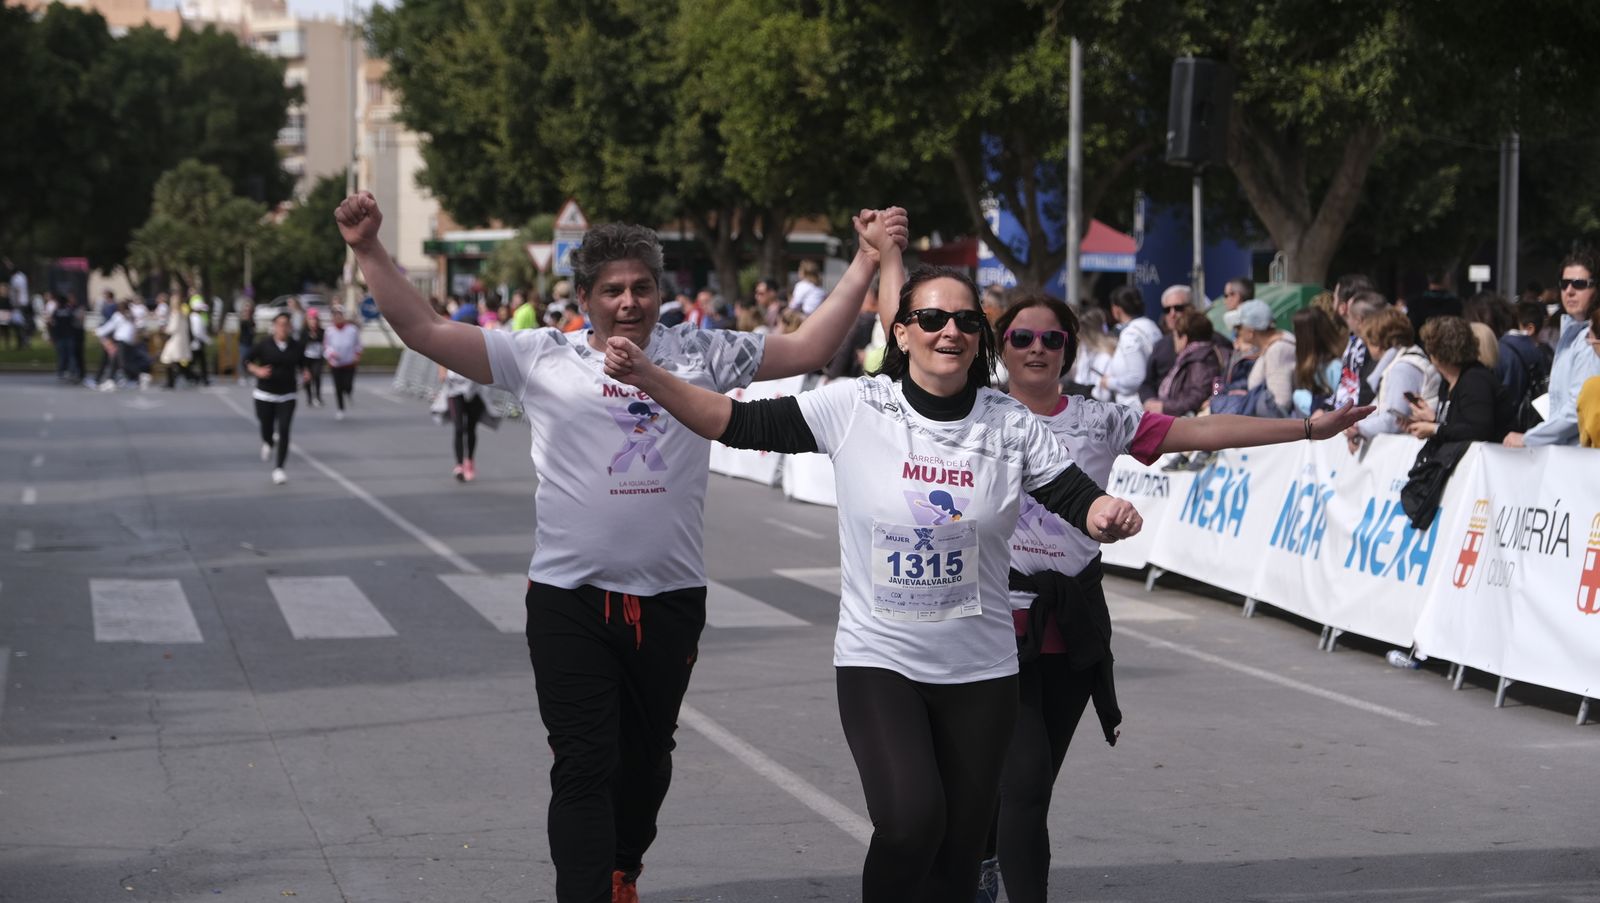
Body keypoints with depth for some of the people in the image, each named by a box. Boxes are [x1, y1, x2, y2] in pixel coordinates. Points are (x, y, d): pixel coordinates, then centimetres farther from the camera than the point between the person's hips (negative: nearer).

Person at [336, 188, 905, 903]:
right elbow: (423, 330, -3)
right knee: (584, 766, -8)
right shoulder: (540, 358, -1)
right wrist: (369, 251, -11)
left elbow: (807, 349, 4)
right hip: (569, 597, -3)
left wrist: (867, 261, -1)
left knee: (646, 759, 17)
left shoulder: (701, 355, 4)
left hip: (670, 597, 3)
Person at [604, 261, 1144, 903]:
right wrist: (647, 377, -19)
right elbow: (739, 423, -7)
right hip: (877, 662, -3)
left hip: (980, 672, 3)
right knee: (911, 819, -24)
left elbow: (1079, 501, -3)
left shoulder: (1011, 425, -1)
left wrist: (1110, 515, -26)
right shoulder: (854, 408, -7)